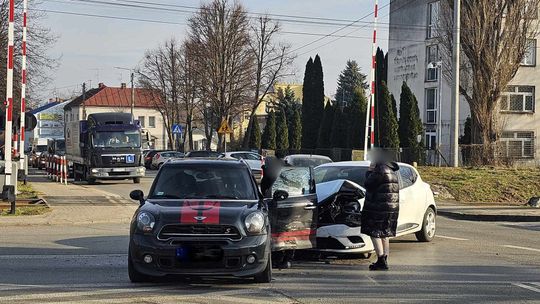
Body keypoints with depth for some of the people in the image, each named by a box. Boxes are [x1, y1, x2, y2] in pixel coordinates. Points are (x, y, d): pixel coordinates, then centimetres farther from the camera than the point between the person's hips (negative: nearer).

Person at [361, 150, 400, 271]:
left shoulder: (380, 170, -15)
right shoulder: (391, 171, 15)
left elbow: (368, 185, -15)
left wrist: (369, 172, 0)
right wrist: (371, 172, 15)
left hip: (379, 208, -9)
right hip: (392, 208, 9)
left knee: (375, 234, -5)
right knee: (384, 235, 14)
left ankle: (381, 261, -10)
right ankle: (384, 261, 16)